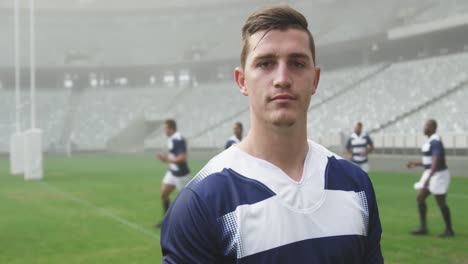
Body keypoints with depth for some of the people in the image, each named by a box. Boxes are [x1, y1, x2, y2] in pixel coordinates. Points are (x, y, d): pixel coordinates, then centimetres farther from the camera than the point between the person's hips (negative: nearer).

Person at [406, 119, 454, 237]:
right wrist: (416, 163, 20)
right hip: (431, 174, 10)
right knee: (420, 198, 4)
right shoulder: (431, 141, 14)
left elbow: (436, 161, -29)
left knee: (441, 203, -1)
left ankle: (449, 230, 13)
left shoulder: (435, 141, -19)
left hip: (438, 175, -10)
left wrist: (428, 178, -35)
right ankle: (423, 227, 8)